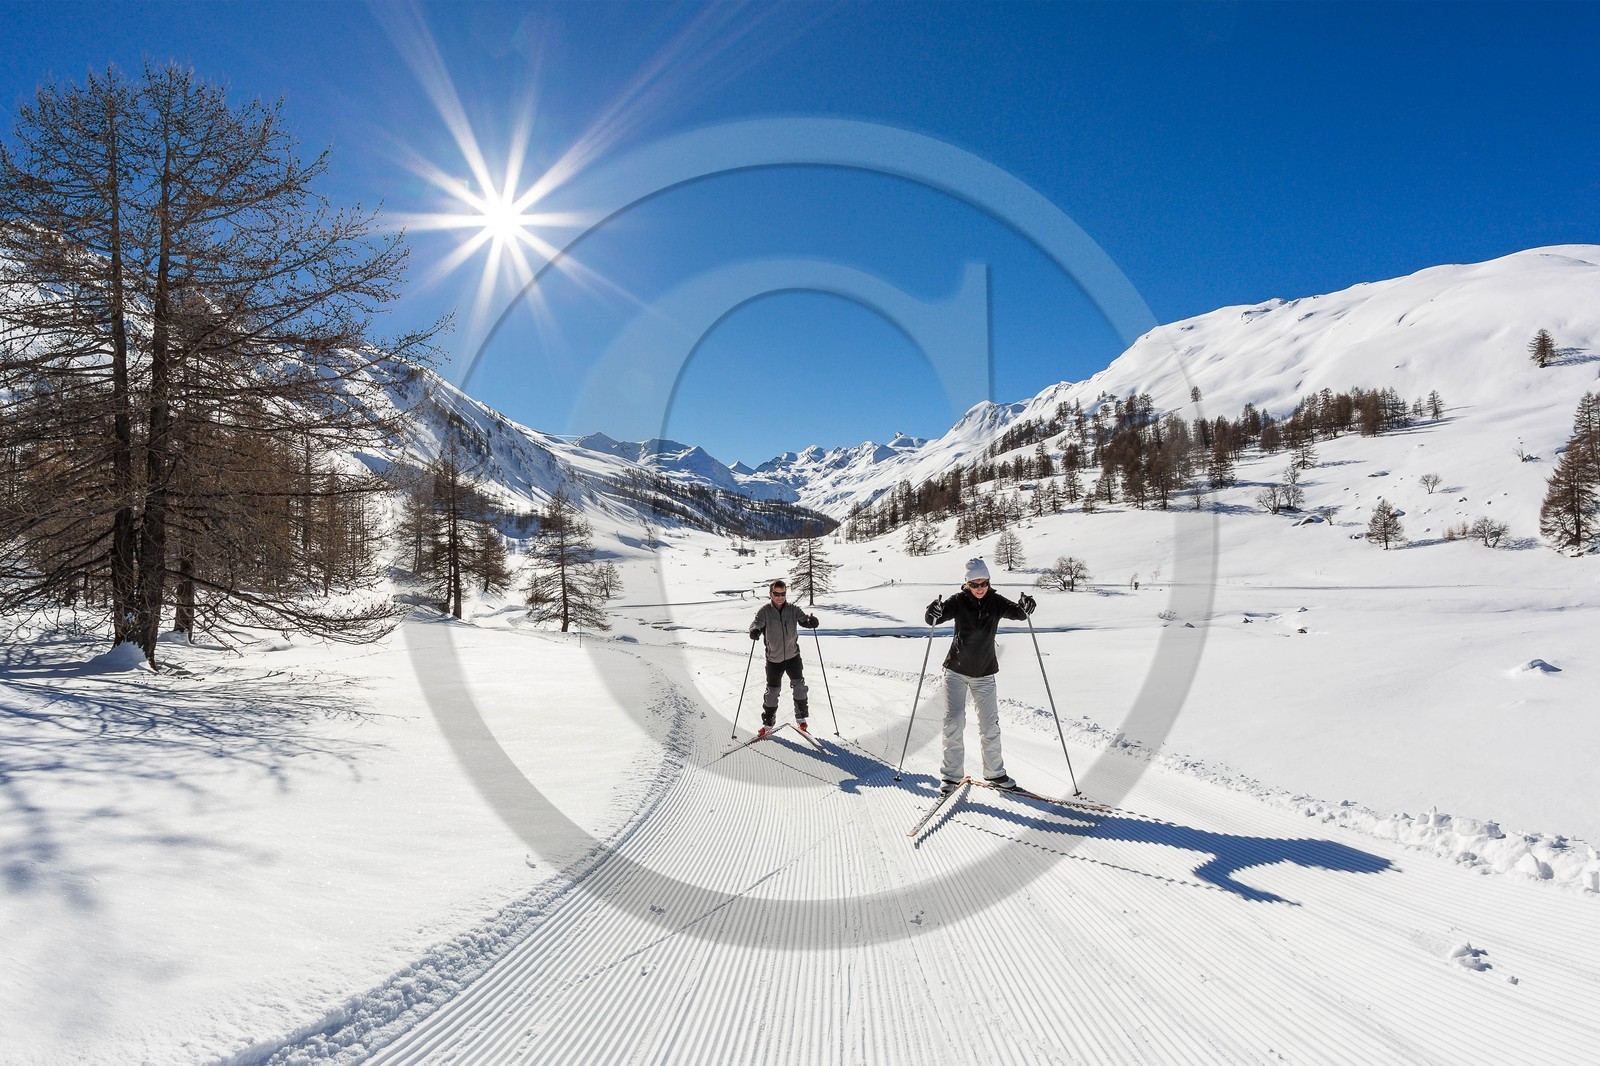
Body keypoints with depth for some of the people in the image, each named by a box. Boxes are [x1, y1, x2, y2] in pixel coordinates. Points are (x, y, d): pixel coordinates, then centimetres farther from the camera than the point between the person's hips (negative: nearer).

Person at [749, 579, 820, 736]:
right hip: (773, 658, -1)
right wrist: (755, 630, -45)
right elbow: (757, 622, -22)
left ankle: (801, 718, 11)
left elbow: (803, 619, -12)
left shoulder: (792, 609, -3)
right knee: (772, 690, 6)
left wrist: (811, 621, -36)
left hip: (792, 655, 1)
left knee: (799, 685, -7)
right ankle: (768, 722, 22)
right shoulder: (765, 611, -9)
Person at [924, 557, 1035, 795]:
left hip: (984, 674, 2)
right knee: (954, 722, -6)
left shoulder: (995, 602, -5)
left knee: (990, 725, 7)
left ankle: (994, 773, 22)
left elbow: (1017, 613, -17)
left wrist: (1025, 607, -39)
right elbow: (933, 619, -20)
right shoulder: (959, 602, -10)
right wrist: (933, 614, -44)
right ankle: (951, 775, 5)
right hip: (956, 672, -2)